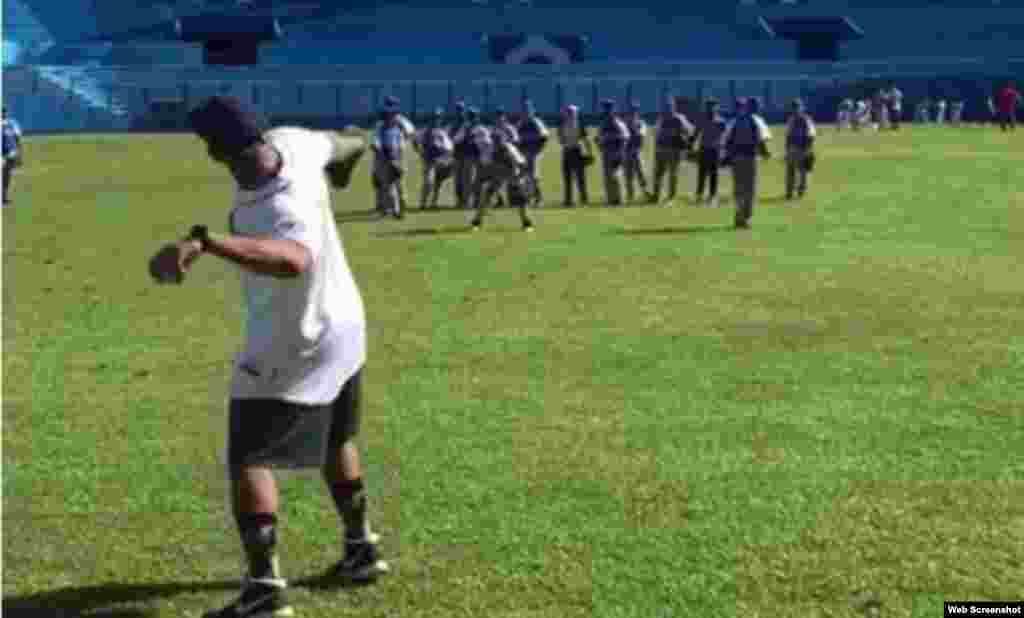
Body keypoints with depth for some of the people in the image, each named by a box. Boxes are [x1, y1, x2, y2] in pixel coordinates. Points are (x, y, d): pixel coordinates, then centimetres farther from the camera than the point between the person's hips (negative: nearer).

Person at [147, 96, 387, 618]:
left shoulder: (283, 209, -38)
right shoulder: (290, 142, -14)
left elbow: (294, 260, -62)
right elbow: (340, 146, 10)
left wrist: (202, 241, -72)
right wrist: (347, 154, 36)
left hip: (295, 346, -10)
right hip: (342, 325, 10)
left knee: (247, 458, -3)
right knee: (335, 442, 25)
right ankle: (361, 550, 39)